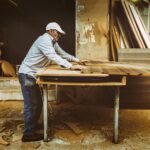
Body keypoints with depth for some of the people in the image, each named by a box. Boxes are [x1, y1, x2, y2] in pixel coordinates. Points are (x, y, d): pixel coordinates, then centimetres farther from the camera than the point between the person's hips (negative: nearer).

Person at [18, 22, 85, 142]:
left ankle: (33, 125, 32)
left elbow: (62, 53, 20)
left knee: (38, 103, 16)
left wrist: (77, 60, 17)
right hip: (27, 74, -10)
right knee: (31, 105, -6)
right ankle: (28, 134, 4)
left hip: (33, 75, 10)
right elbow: (54, 57, -31)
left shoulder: (53, 42, 12)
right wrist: (71, 66, -33)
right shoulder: (44, 40, -20)